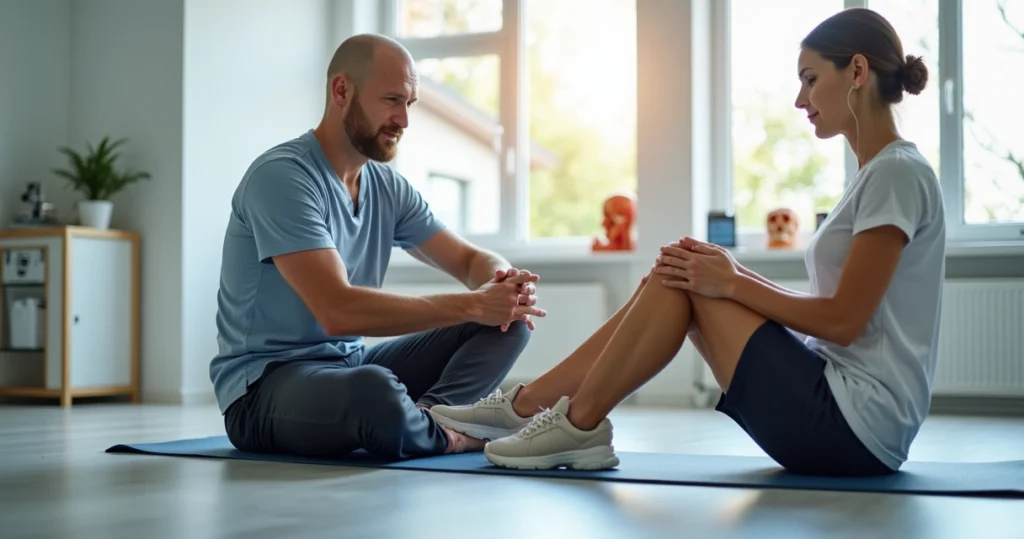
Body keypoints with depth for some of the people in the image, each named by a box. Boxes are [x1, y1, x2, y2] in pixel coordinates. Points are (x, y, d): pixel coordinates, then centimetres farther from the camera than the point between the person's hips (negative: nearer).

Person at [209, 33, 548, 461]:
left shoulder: (389, 188, 7)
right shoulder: (281, 176, -18)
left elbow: (471, 260, 10)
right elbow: (338, 310, -28)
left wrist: (504, 281, -16)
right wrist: (470, 304, -26)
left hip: (351, 364, 8)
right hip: (264, 385, -8)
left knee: (507, 321, -2)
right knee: (375, 391, -41)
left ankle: (429, 415, -24)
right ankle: (444, 435, -9)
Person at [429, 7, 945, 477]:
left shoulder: (897, 172, -13)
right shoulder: (880, 175, 16)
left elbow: (842, 320, -18)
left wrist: (733, 283, -11)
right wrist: (732, 274, 3)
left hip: (856, 427, -9)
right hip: (851, 419, 9)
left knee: (681, 278, -10)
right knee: (678, 277, 4)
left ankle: (579, 425, 0)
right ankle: (526, 405, 7)